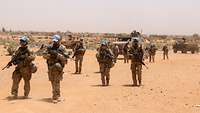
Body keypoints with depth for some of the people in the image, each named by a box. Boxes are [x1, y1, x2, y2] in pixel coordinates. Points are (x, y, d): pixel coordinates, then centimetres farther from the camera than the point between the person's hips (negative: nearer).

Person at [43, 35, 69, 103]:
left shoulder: (62, 48, -6)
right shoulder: (50, 47, 6)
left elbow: (65, 58, -13)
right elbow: (44, 55, 4)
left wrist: (57, 54, -24)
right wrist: (49, 55, -17)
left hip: (58, 68, -5)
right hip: (50, 67, 5)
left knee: (56, 82, -13)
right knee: (53, 82, 13)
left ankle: (55, 97, -11)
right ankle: (57, 95, 30)